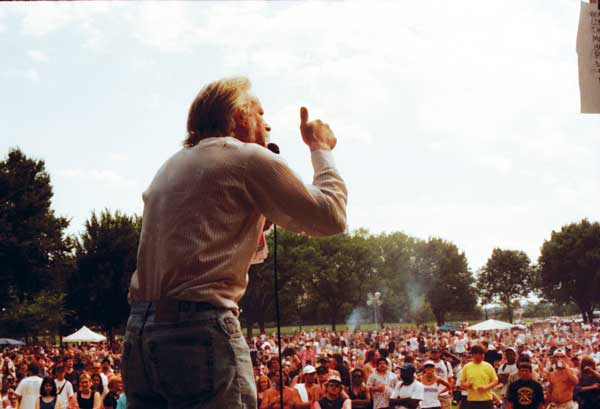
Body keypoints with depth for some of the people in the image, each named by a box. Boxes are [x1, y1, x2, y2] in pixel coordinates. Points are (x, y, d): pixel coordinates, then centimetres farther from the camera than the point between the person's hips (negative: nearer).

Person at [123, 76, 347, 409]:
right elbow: (330, 217, -1)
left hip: (140, 331, 9)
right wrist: (321, 149, 12)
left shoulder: (172, 166, 23)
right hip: (201, 331, -8)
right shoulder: (249, 158, -1)